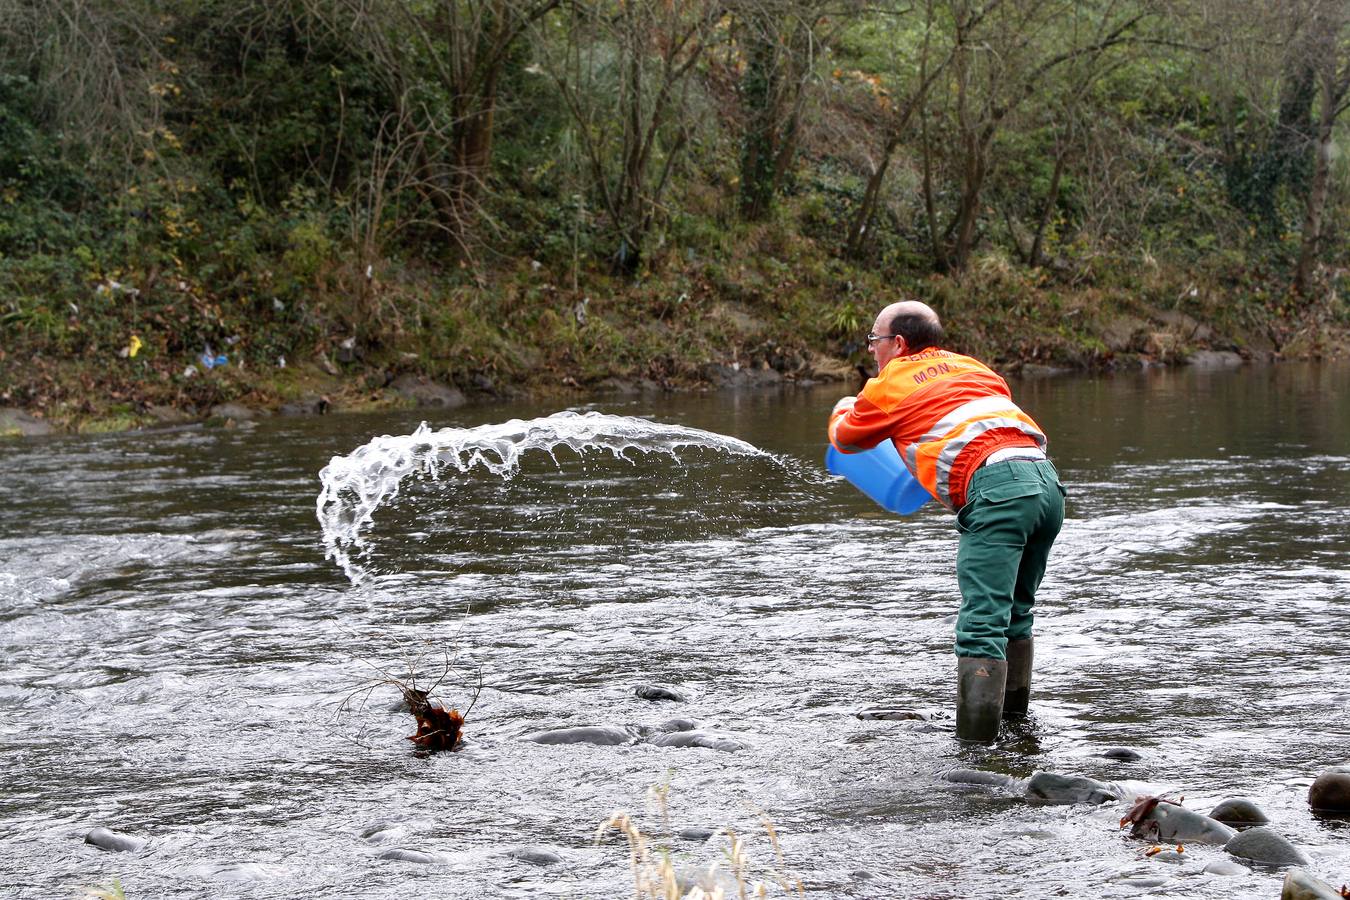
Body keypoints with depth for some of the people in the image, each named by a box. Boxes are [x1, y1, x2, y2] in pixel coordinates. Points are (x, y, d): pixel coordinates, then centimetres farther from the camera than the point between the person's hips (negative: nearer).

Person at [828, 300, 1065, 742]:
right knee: (1014, 612, 22)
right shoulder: (972, 367, 29)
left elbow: (845, 437, 30)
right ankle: (1014, 716, 30)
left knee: (981, 623, -14)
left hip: (996, 489, -7)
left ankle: (974, 743, -22)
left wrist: (843, 409, 53)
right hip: (1046, 477, 7)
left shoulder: (889, 384, 13)